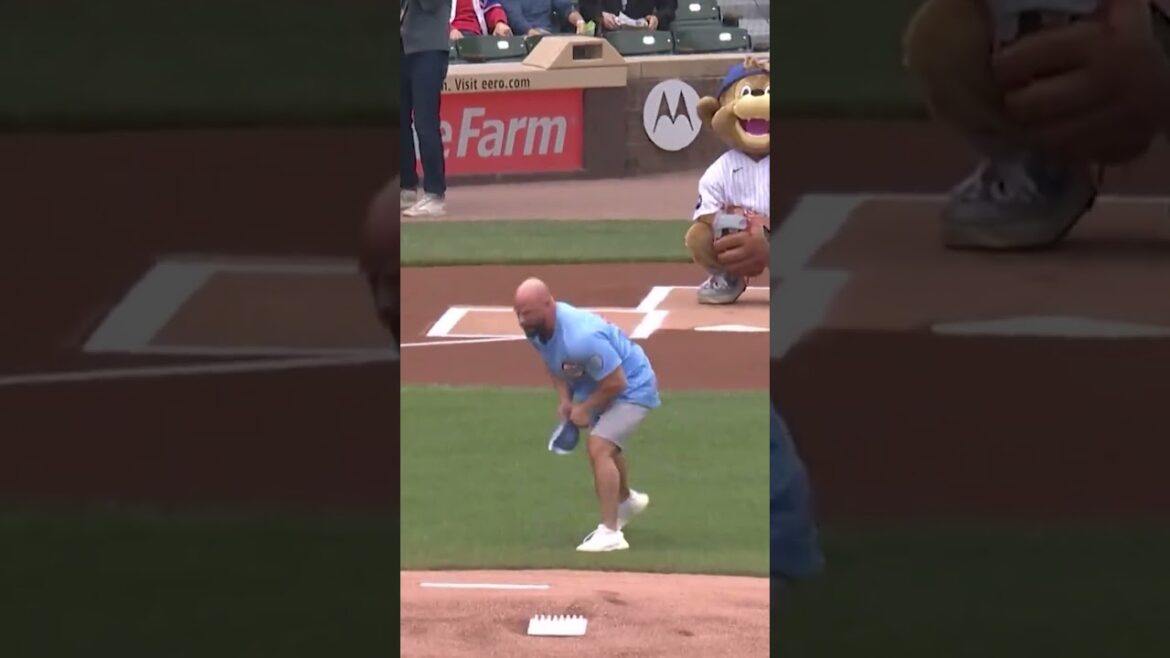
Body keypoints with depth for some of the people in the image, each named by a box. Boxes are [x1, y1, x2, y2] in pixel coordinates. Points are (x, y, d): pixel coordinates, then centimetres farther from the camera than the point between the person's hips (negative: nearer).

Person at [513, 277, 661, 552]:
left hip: (631, 387, -10)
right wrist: (564, 399, -8)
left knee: (599, 448, -24)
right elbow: (554, 363, 7)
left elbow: (616, 383, -34)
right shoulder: (536, 328, -15)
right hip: (597, 387, 10)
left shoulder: (581, 338, -41)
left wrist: (584, 409, -20)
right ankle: (625, 500, 58)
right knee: (603, 446, 29)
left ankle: (610, 533, -22)